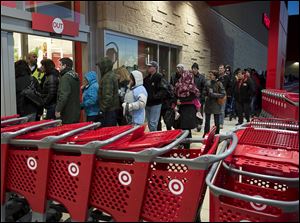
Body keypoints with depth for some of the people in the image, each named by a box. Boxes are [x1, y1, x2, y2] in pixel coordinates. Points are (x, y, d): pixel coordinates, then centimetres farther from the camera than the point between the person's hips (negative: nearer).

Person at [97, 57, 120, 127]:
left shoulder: (107, 77, -17)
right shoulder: (113, 75, 15)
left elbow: (108, 95, -24)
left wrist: (103, 109, -19)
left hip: (108, 110, -10)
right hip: (114, 108, 10)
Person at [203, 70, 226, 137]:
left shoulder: (219, 83, -10)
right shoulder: (208, 82, 0)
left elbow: (223, 94, -13)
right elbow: (204, 92, 9)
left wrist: (214, 94, -18)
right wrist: (207, 93, -12)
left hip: (216, 104, -3)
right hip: (208, 103, 3)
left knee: (217, 121, 8)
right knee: (207, 120, 12)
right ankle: (206, 134, 24)